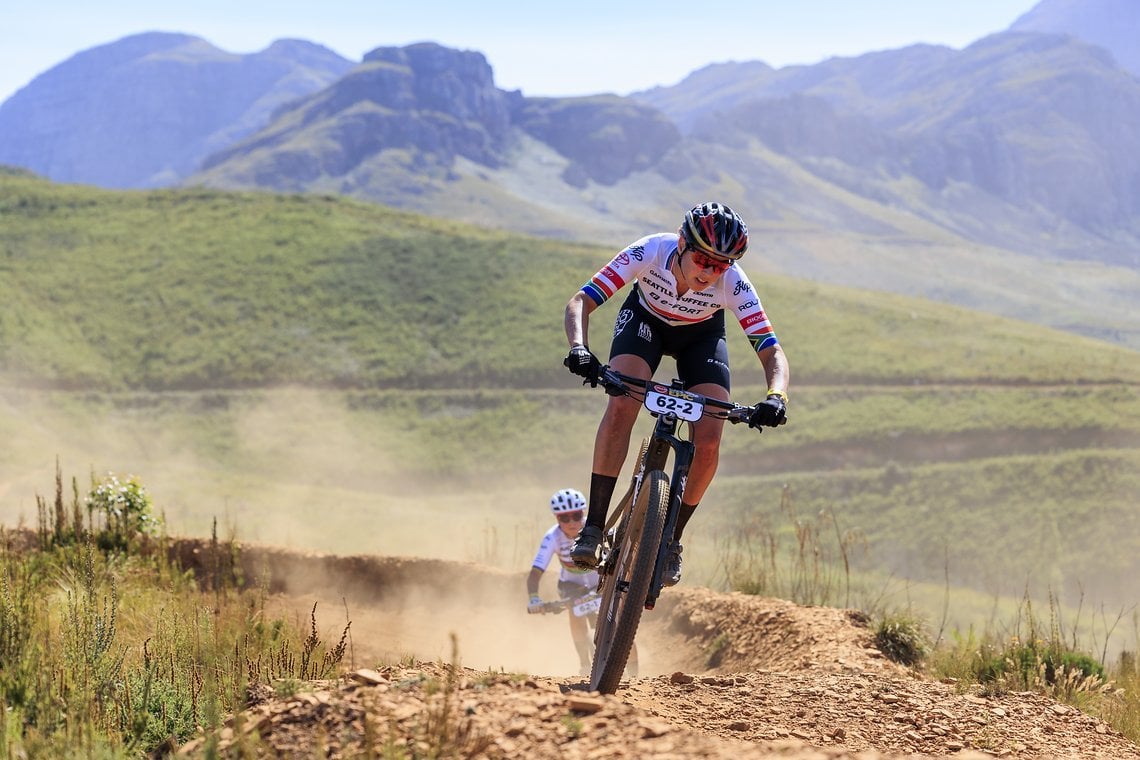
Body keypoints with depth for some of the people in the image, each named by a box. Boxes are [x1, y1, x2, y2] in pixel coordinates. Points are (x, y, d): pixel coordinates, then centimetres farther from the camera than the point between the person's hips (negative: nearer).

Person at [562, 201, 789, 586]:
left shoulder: (733, 284, -35)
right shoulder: (649, 252, -36)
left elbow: (772, 353, -34)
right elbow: (580, 302, -35)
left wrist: (776, 397, -54)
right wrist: (579, 349, -55)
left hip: (701, 335, 1)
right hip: (645, 319, -1)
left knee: (708, 442, -16)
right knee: (621, 405, -27)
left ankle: (672, 538, 6)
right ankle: (593, 528, -21)